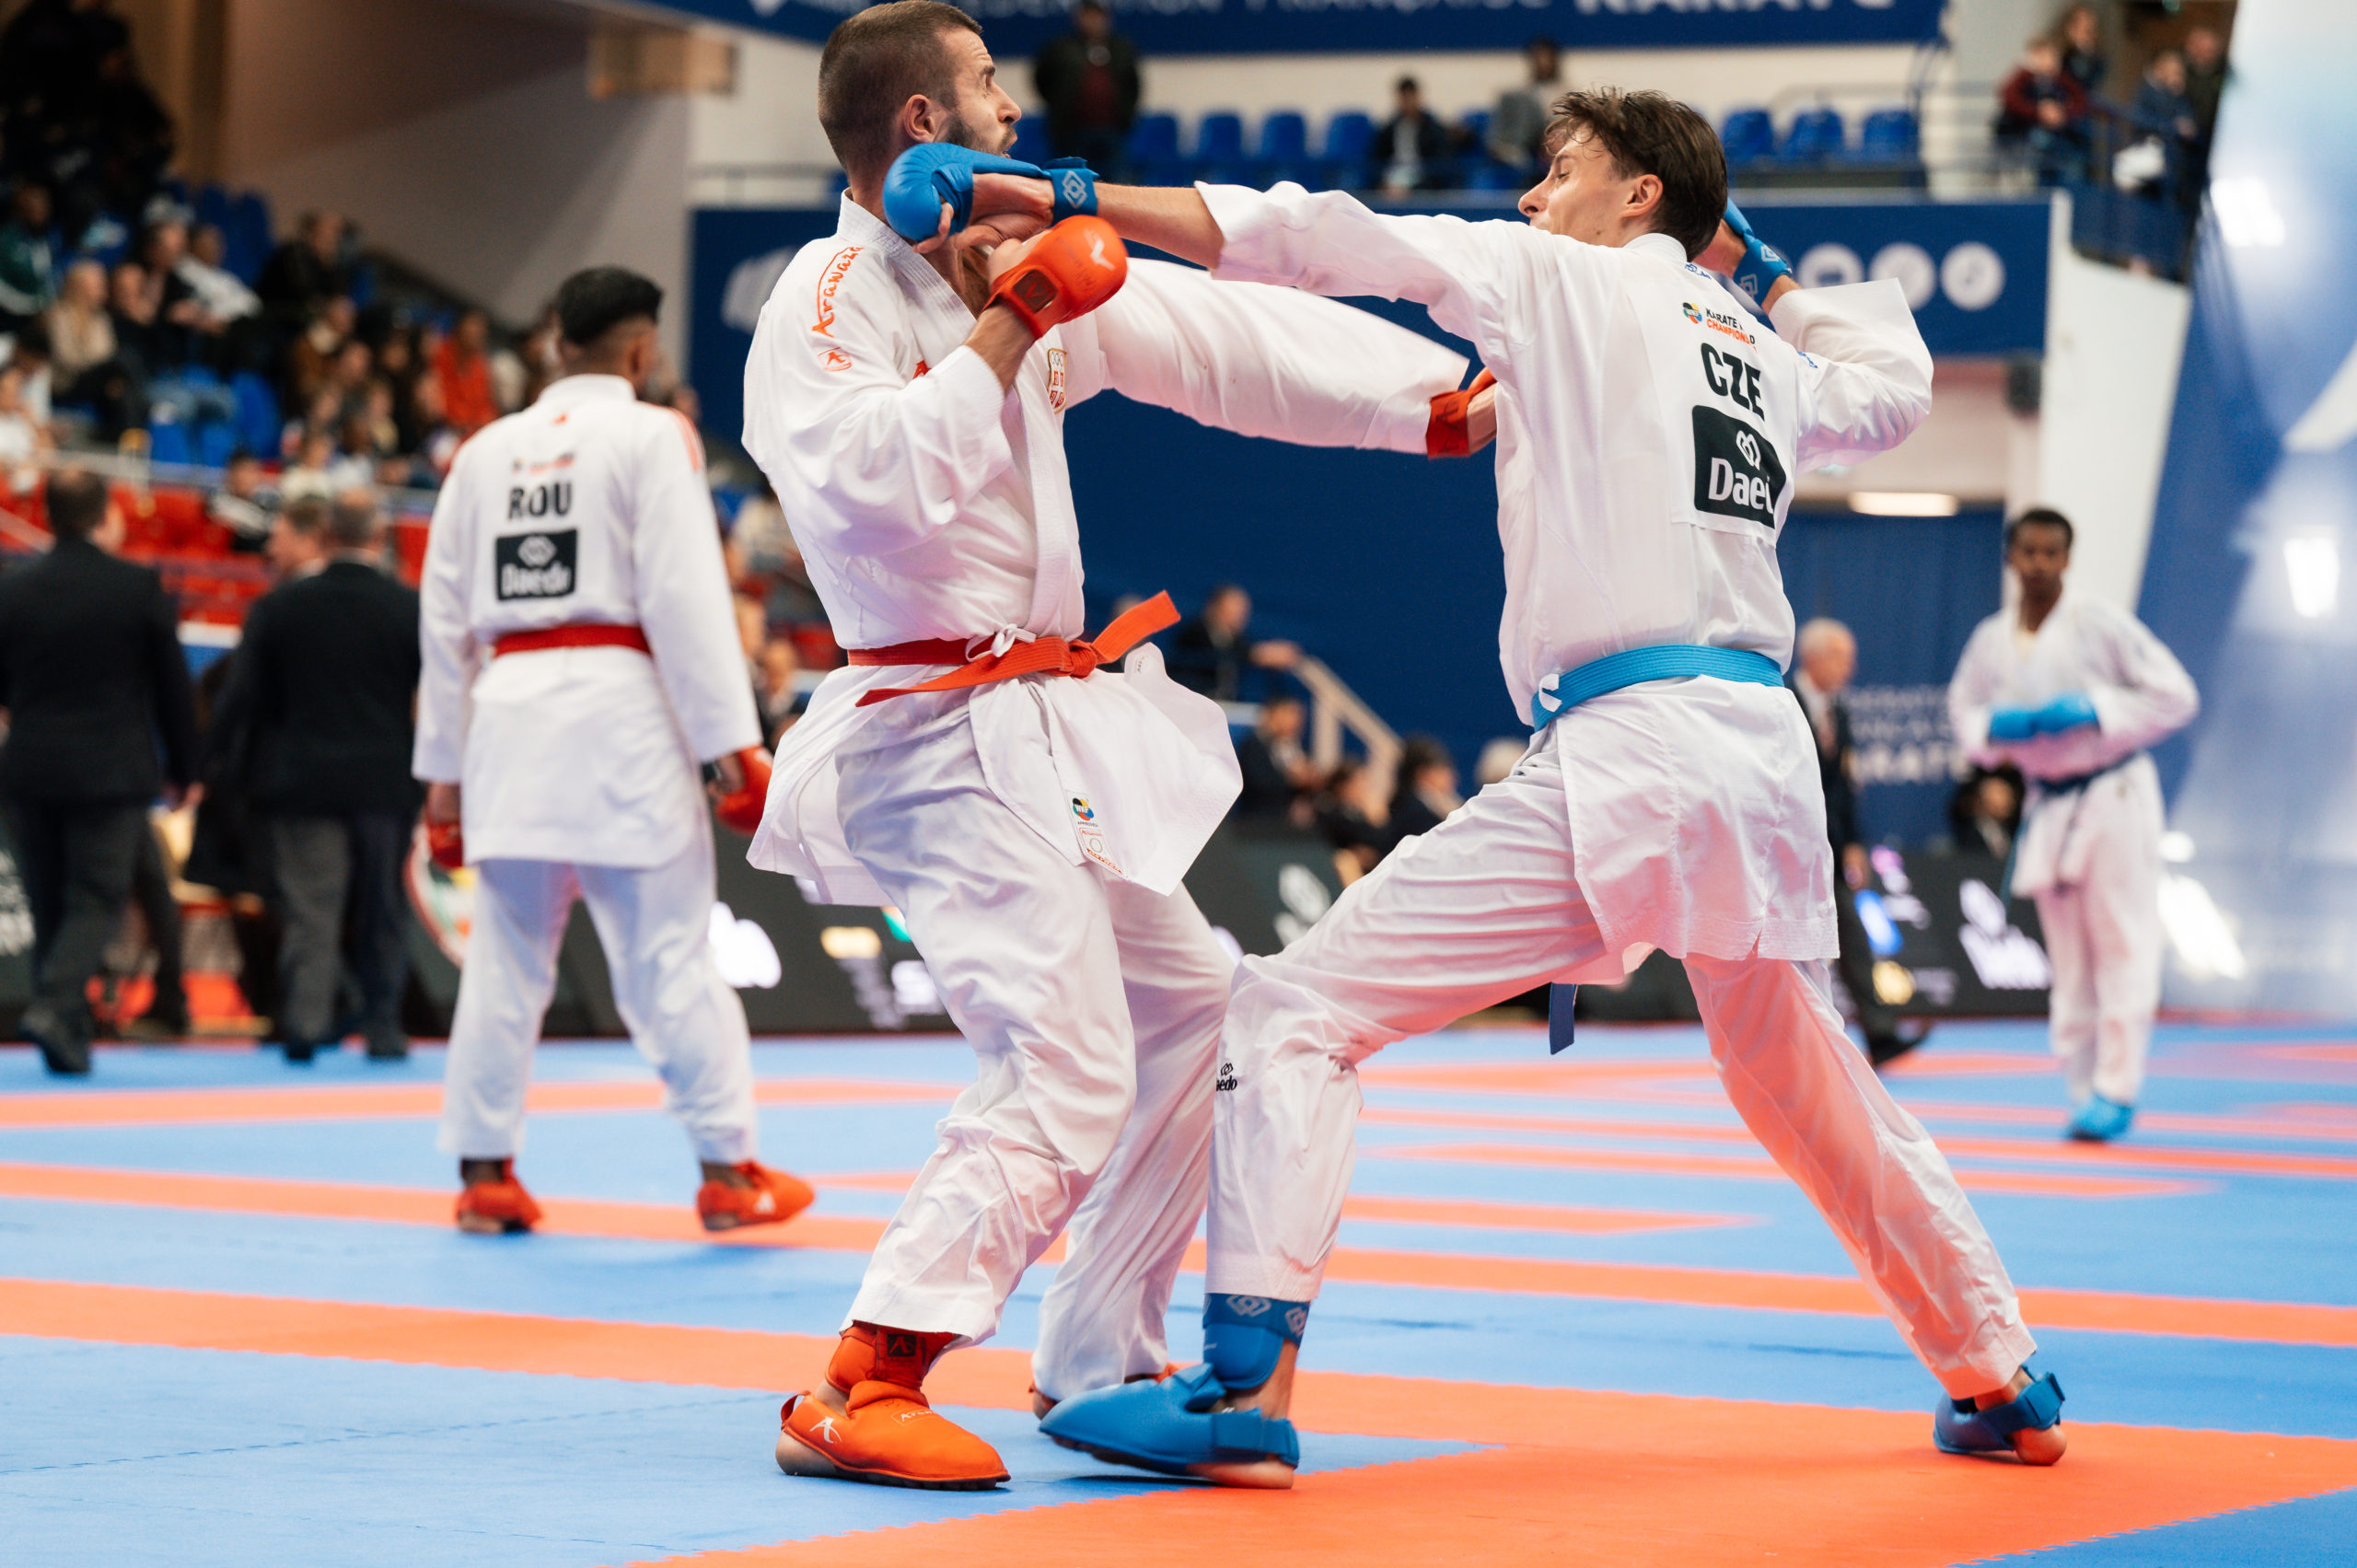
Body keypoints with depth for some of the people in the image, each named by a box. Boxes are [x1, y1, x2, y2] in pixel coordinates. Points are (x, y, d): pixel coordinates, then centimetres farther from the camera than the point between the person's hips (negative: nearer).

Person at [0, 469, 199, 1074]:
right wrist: (183, 770, 10)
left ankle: (68, 1039, 14)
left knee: (49, 904, 11)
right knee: (97, 897, 1)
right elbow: (173, 688, 0)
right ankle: (55, 1007, -20)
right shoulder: (141, 589, -7)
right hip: (112, 770, -3)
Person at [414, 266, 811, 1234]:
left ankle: (483, 1173, 12)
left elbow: (445, 615, 15)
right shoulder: (652, 436, -2)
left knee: (506, 956, 9)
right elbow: (685, 593, -11)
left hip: (510, 713, 5)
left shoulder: (486, 452, 14)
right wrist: (732, 741, -11)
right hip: (617, 712, -5)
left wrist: (442, 767, 21)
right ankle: (729, 1170, 0)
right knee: (670, 953, -2)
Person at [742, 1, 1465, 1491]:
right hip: (941, 735, -10)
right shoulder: (830, 298, -12)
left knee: (1194, 1008, 19)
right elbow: (877, 485, -29)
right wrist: (1001, 330, -22)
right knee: (1064, 1068, -20)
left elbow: (1227, 334, 11)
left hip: (1048, 726, 10)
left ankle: (1098, 1359, 27)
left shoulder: (1015, 264, 11)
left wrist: (1448, 393, 8)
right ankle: (861, 1394, -18)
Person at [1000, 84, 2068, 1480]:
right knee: (1809, 1089, 28)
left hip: (1627, 752, -7)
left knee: (1300, 1011, -5)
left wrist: (1068, 199, -2)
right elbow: (1895, 381, 43)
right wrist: (1766, 281, 38)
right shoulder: (1770, 360, 20)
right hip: (1769, 752, 7)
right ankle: (2004, 1385, 34)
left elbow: (1317, 237, -2)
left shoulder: (1565, 283, 3)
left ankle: (1249, 1393, -15)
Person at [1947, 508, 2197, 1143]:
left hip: (2113, 797, -5)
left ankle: (2116, 1090, -6)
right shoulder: (1991, 640, 5)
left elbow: (2175, 696, -9)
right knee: (2069, 961, 8)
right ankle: (2084, 1087, 14)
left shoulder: (2100, 624, -9)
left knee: (2122, 946, -8)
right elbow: (1964, 713, 17)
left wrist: (2093, 711, -18)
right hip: (2047, 805, 5)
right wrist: (1998, 726, -6)